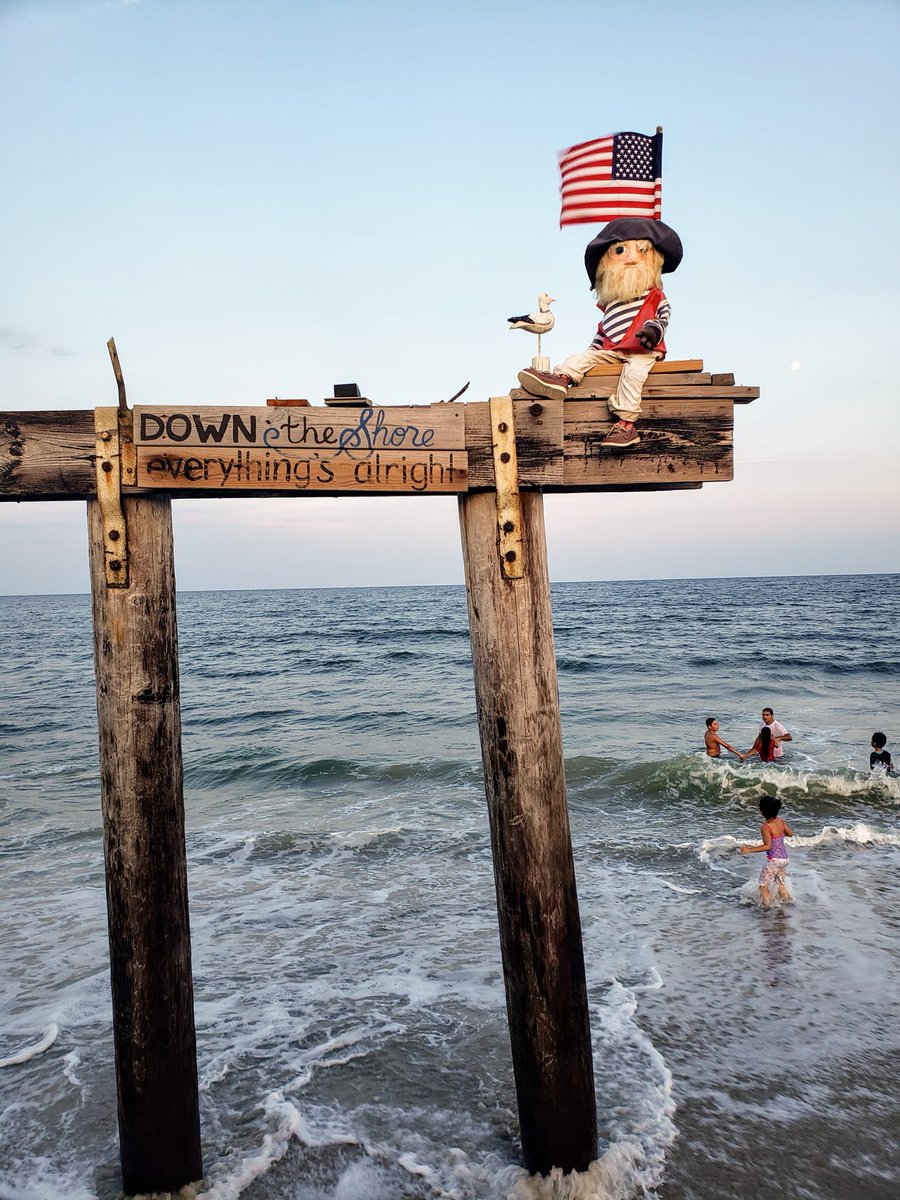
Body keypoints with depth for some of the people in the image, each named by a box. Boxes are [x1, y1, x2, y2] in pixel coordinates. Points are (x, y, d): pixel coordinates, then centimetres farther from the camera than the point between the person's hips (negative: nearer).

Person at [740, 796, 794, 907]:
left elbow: (767, 846, -26)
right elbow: (790, 834, 13)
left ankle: (766, 907, 11)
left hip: (774, 860, -7)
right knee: (781, 884, 24)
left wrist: (749, 850, -26)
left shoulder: (765, 827, -22)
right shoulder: (781, 821, -2)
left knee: (763, 885, 8)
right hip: (785, 858, 7)